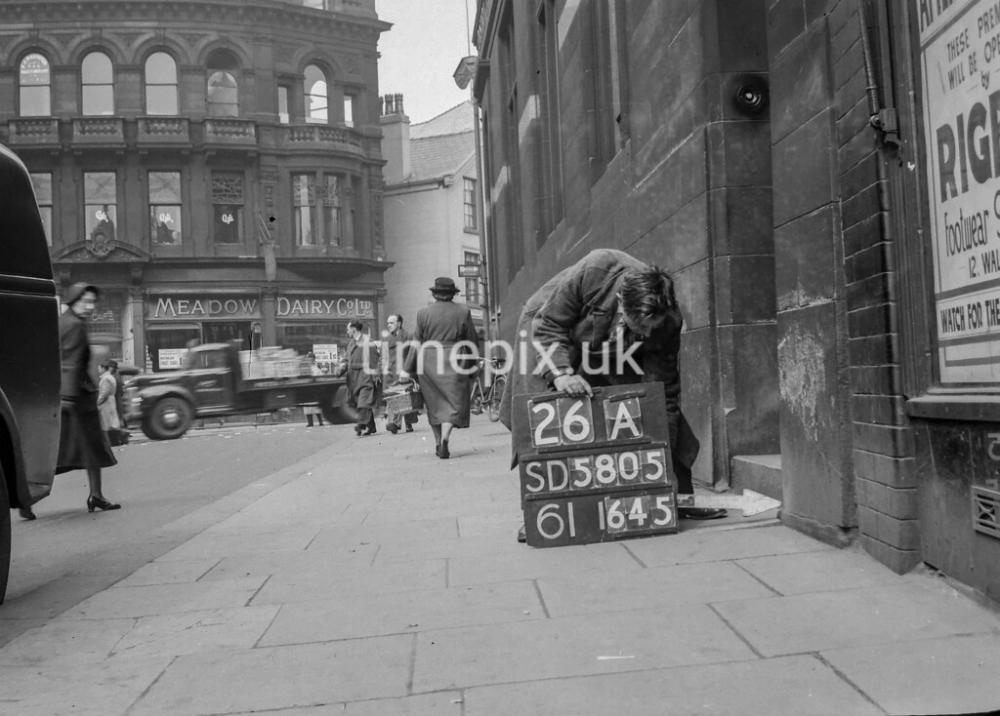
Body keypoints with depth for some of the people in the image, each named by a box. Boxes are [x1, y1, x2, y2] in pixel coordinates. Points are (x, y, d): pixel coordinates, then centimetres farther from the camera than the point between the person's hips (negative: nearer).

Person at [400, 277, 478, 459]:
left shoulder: (424, 313, 1)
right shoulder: (463, 311, 2)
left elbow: (417, 342, 0)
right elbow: (471, 341, 4)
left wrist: (407, 369, 4)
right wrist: (471, 366, 15)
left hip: (429, 362, 1)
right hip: (455, 362, -1)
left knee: (434, 403, 13)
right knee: (453, 402, 1)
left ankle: (439, 443, 19)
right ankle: (445, 439, -20)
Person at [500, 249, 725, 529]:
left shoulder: (667, 321, -29)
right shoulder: (592, 272, -39)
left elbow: (664, 392, -22)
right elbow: (547, 326, -28)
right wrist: (561, 373, -43)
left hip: (614, 358, 3)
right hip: (546, 332, -3)